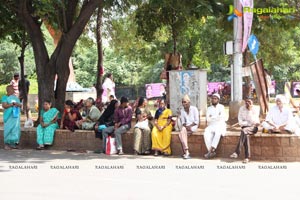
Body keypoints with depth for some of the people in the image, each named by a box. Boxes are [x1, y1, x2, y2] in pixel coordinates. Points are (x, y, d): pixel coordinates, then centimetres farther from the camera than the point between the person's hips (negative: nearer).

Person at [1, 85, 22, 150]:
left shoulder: (15, 97, 18)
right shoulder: (5, 97, 0)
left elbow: (20, 105, 11)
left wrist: (18, 104, -11)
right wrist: (11, 104, -20)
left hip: (16, 116, 6)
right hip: (9, 116, -6)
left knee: (16, 128, 1)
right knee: (8, 129, -9)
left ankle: (12, 143, 8)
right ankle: (6, 144, -5)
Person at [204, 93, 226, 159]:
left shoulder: (221, 107, 10)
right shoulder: (209, 108, 17)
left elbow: (221, 117, -6)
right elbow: (208, 119, 3)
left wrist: (212, 117, -6)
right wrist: (217, 116, -7)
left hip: (220, 125, -2)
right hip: (211, 126, 3)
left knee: (218, 132, -37)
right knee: (206, 133, -31)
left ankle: (212, 150, -38)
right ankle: (211, 151, -32)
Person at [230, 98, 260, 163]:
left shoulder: (256, 110, -3)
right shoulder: (241, 109, 4)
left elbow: (253, 121, -17)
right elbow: (240, 122, 0)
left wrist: (250, 111, -19)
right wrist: (249, 123, -12)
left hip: (253, 127, -3)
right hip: (245, 127, 3)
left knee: (244, 131, -36)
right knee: (246, 135, -34)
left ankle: (237, 152, -43)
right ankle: (247, 157, -38)